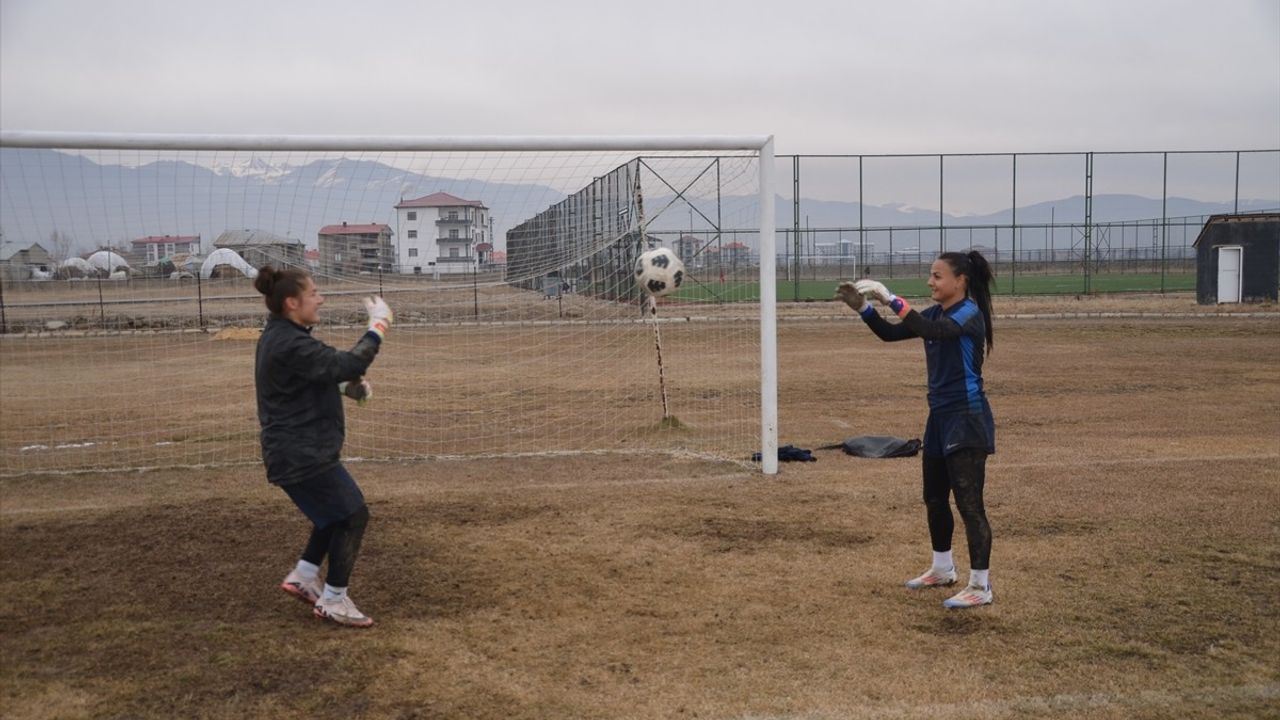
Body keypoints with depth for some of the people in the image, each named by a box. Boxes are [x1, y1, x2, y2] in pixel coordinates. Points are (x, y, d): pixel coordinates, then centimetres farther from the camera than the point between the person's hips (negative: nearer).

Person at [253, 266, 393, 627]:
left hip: (295, 452, 11)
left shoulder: (280, 337, 10)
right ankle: (333, 601, 10)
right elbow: (347, 364, -30)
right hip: (303, 456, -11)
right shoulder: (291, 345, -24)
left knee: (336, 511, 23)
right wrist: (378, 326, -21)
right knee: (353, 515, 0)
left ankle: (303, 576, 30)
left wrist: (347, 386, 5)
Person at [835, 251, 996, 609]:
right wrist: (863, 308, -7)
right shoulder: (935, 313, 10)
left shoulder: (969, 314, -15)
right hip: (940, 416, 9)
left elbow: (932, 331, -33)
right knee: (934, 498, 18)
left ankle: (981, 586, 1)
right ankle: (942, 569, 36)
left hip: (966, 419, -9)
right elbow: (890, 334, 8)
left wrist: (890, 298, -33)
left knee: (969, 503, -7)